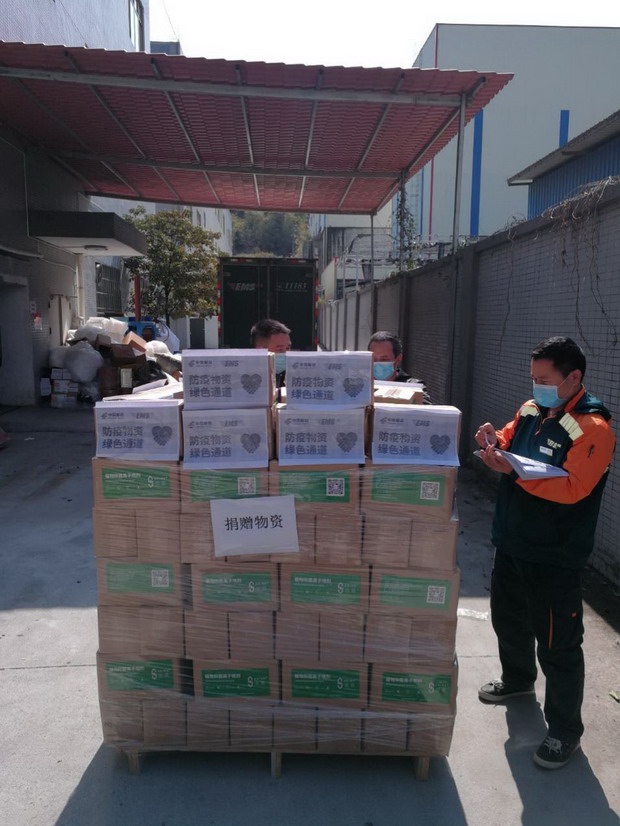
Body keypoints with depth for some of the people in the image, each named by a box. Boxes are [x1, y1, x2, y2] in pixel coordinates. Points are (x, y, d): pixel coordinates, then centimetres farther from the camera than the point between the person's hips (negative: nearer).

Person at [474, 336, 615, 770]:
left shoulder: (592, 428, -18)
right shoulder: (531, 410, 4)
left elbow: (571, 488, -26)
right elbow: (510, 443, 14)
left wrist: (514, 470, -32)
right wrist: (495, 441, -9)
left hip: (554, 558, -8)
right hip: (512, 543, 8)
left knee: (558, 645, 4)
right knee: (509, 619, 25)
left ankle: (565, 730, 23)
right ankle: (517, 679, 51)